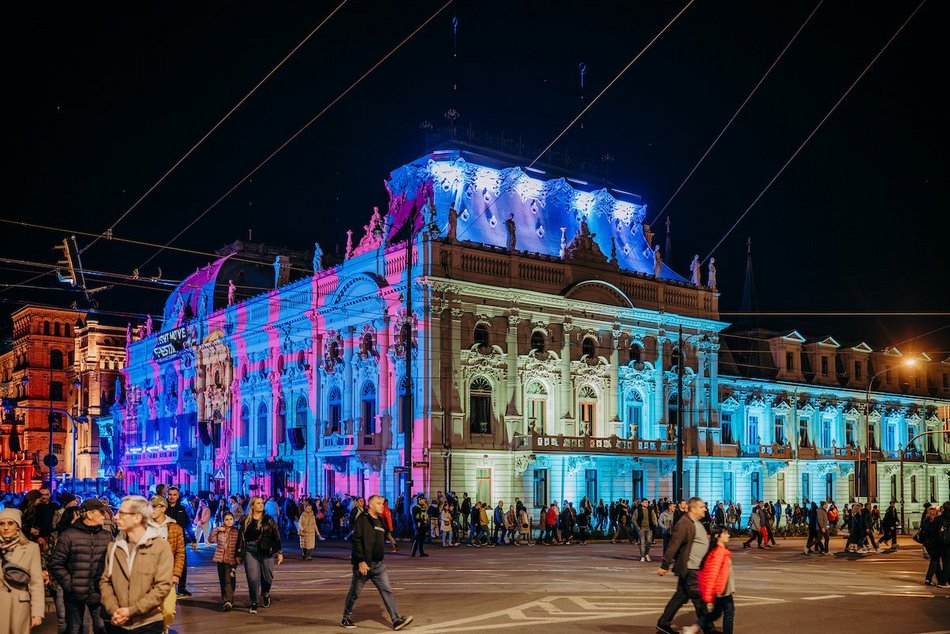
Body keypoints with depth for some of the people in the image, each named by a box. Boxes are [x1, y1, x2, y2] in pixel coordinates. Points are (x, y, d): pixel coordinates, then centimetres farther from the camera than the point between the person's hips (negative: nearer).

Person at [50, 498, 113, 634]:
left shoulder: (107, 536, 7)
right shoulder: (69, 536, -4)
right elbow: (56, 564, -4)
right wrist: (70, 584, -9)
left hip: (99, 594, 2)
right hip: (75, 595, -2)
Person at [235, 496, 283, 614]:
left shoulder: (268, 520, 5)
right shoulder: (245, 520, 6)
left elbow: (276, 536, 5)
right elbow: (241, 537, 9)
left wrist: (280, 552, 1)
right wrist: (239, 554, 8)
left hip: (266, 551, 0)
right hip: (250, 551, 0)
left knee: (268, 576, 2)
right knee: (253, 578, -5)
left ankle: (265, 593, 33)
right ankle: (254, 604, 8)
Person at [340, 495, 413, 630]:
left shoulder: (380, 521, 14)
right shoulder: (362, 519, -11)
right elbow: (356, 541, -18)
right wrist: (361, 561, -22)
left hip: (378, 565, 7)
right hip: (364, 564, -7)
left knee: (387, 591, -2)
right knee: (354, 593, 7)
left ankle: (396, 620, -5)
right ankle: (346, 618, 24)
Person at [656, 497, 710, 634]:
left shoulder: (696, 523, 14)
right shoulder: (684, 524, -18)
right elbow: (673, 546, -20)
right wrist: (664, 566, -21)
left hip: (695, 568, 10)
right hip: (689, 569, -10)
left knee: (681, 596, 15)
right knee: (699, 599, -2)